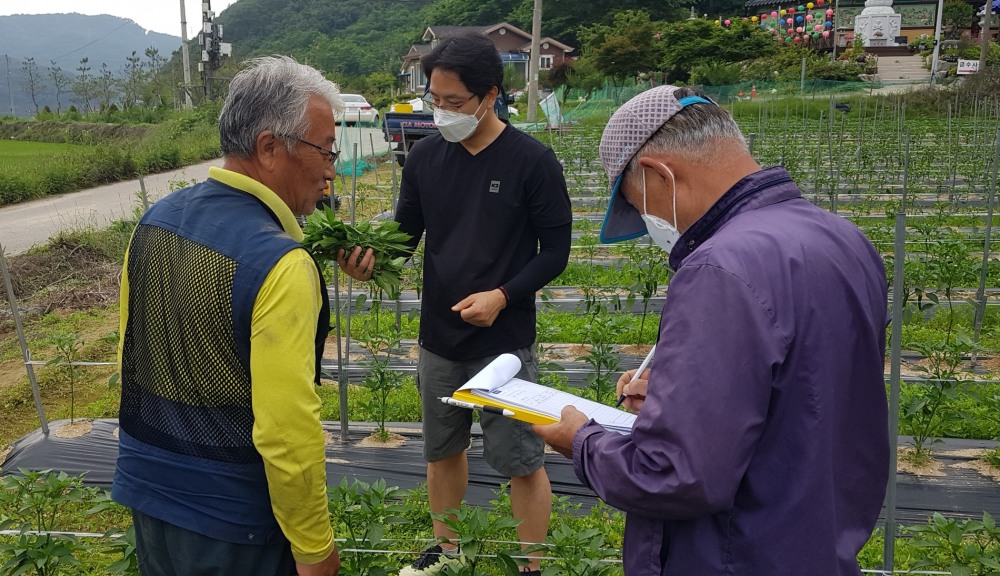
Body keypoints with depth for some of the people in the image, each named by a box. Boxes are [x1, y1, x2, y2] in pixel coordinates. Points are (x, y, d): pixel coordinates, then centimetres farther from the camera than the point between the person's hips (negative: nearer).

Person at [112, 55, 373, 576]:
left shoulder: (155, 220, -2)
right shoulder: (281, 265, -26)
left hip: (144, 480, 7)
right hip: (231, 517, -7)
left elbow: (130, 355, 9)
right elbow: (287, 431, -26)